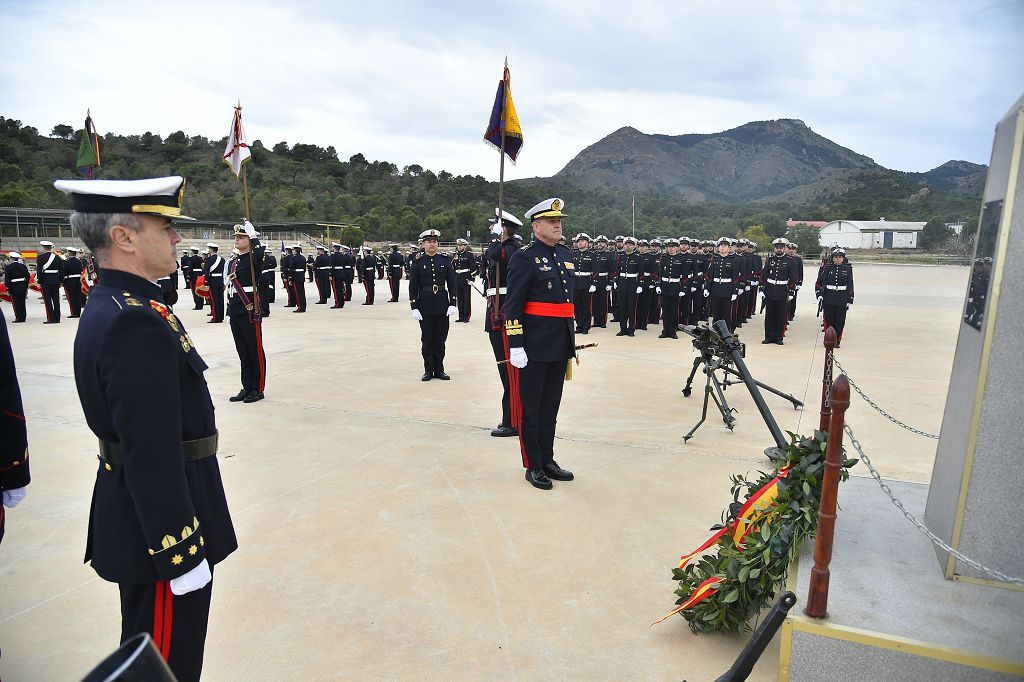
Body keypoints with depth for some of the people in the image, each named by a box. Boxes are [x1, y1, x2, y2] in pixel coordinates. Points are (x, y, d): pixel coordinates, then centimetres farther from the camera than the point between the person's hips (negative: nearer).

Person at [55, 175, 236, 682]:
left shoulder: (108, 306, 7)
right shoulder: (137, 323, -26)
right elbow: (154, 457, -28)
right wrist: (182, 555, -21)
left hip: (134, 519, 10)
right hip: (160, 528, -10)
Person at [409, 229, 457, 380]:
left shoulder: (445, 260, 5)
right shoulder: (417, 262, 0)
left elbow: (452, 283, 6)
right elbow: (413, 286, 0)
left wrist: (452, 304, -2)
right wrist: (414, 307, -6)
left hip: (442, 306, 1)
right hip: (425, 306, -1)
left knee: (440, 339, 7)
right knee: (427, 340, 5)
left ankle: (439, 370, 16)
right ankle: (428, 370, 14)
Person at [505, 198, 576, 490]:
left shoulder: (565, 254, 13)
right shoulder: (524, 257, -10)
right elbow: (513, 305, -13)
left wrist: (571, 338, 19)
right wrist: (515, 345, -18)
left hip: (560, 346, 7)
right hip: (534, 346, -7)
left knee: (551, 406, 15)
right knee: (530, 407, 5)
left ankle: (548, 460, 28)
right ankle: (533, 466, 17)